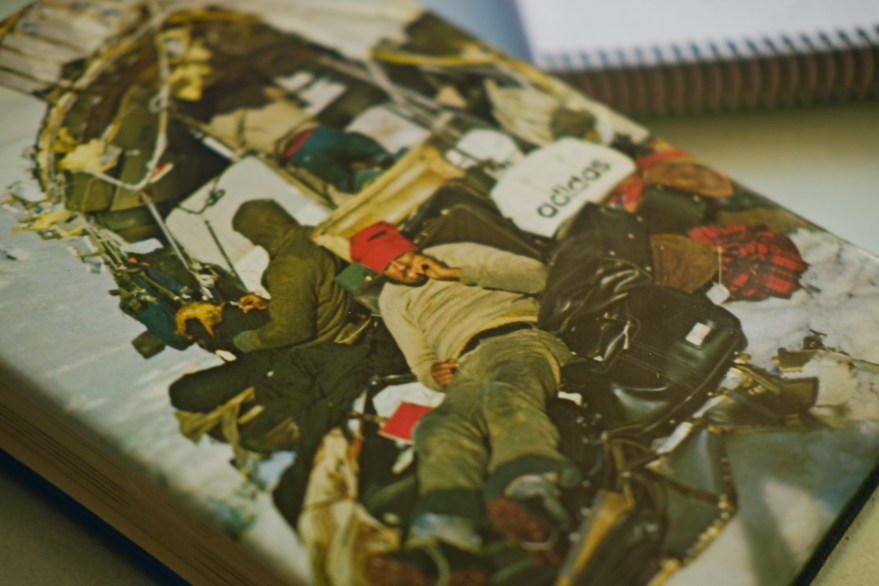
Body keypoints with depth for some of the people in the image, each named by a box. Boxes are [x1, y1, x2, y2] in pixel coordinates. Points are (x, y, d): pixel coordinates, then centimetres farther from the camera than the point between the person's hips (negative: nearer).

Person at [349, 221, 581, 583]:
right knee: (445, 426, -35)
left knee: (505, 395, -40)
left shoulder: (457, 254, 25)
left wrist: (454, 273, 8)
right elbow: (421, 362, 25)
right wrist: (433, 374, -1)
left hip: (517, 340, -2)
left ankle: (530, 496, -72)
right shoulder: (392, 301, 32)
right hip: (466, 369, 2)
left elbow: (535, 275, 13)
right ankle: (444, 544, -63)